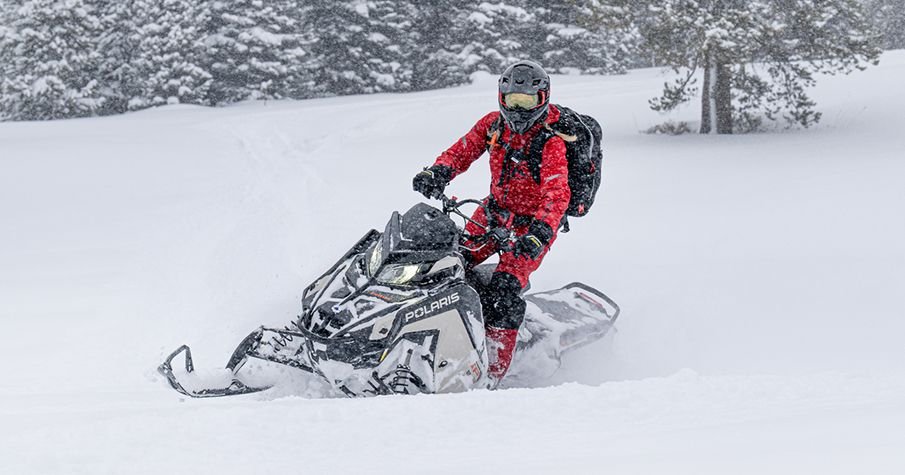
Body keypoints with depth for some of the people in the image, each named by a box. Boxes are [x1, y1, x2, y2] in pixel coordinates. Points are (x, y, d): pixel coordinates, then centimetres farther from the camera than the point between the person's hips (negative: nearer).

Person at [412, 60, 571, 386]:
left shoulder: (551, 142, -23)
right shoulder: (494, 124, -3)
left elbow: (557, 194, -34)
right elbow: (462, 151, 0)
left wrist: (539, 234, -50)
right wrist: (438, 173, -22)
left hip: (533, 223, -7)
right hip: (495, 210, 7)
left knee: (503, 292, -22)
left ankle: (493, 372, -20)